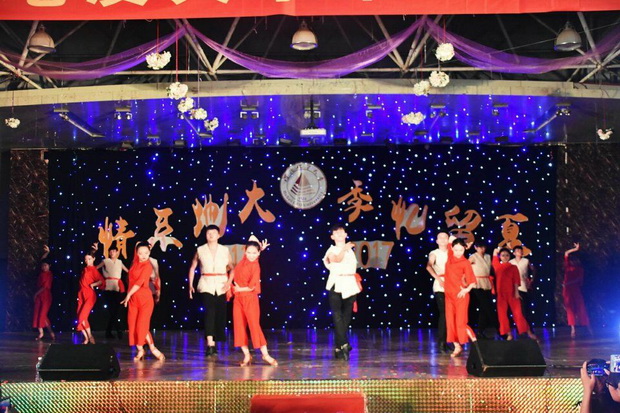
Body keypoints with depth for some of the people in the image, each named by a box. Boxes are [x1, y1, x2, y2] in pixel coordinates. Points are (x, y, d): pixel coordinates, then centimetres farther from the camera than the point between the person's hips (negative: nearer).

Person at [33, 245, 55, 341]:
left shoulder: (49, 274, -10)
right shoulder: (42, 272, 6)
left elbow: (45, 287, -15)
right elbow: (42, 260, 18)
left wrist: (36, 293, -8)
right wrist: (47, 252, 12)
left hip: (46, 296, -7)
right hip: (39, 296, 7)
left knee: (43, 315, -11)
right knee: (37, 314, 2)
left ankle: (51, 333, -3)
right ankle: (40, 333, 8)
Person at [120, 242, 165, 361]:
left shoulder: (148, 266, -11)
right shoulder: (135, 263, 6)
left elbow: (139, 282, -17)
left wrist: (128, 295, -12)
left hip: (145, 298, -6)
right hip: (133, 299, 6)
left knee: (142, 325, -12)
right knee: (133, 325, 2)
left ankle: (153, 349, -1)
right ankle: (140, 351, 11)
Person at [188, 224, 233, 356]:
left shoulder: (225, 250, 6)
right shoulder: (200, 250, 5)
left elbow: (232, 267, 8)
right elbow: (192, 268, 12)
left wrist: (229, 281, -8)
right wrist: (190, 285, 6)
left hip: (221, 285, 2)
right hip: (206, 285, -2)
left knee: (220, 314, 2)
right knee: (209, 311, -18)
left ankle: (214, 343, 17)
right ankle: (210, 344, -25)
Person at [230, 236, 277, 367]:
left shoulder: (255, 266, -11)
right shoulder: (244, 260, 5)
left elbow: (251, 287, -16)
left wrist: (239, 289, -6)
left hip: (250, 298, -6)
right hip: (238, 298, 6)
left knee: (254, 325, -9)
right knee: (239, 326, 3)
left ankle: (265, 354, -4)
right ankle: (247, 355, 8)